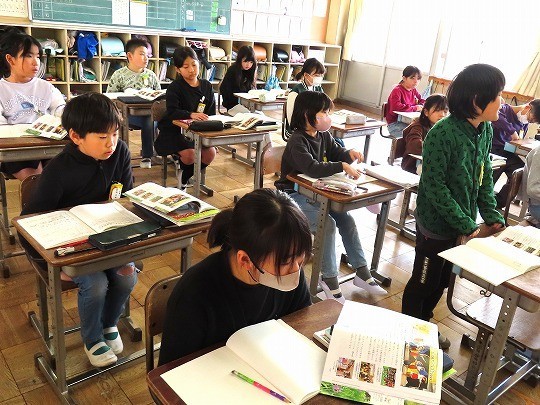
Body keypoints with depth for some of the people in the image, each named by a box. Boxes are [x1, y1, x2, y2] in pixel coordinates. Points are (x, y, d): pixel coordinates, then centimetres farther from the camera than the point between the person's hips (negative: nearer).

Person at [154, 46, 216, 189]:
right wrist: (191, 115, -40)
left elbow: (212, 112, 8)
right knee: (190, 154, -27)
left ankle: (185, 179, 12)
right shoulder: (174, 88, -10)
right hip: (173, 130, -5)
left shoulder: (207, 86, 5)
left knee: (210, 153, -15)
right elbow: (172, 113, -23)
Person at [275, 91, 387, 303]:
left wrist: (349, 154, -7)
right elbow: (312, 168, -36)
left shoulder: (324, 136, 5)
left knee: (347, 219, -6)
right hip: (294, 195, -8)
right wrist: (342, 166, -35)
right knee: (327, 223, -25)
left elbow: (337, 153, 16)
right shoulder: (297, 141, -20)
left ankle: (362, 272, 5)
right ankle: (329, 278, -9)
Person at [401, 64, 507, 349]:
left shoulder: (485, 130, -1)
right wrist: (466, 226, -19)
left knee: (442, 280, 21)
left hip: (461, 223, 7)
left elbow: (485, 177, 8)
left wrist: (493, 217, -2)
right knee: (423, 282, 10)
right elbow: (434, 186, -22)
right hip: (436, 226, -7)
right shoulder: (442, 134, -24)